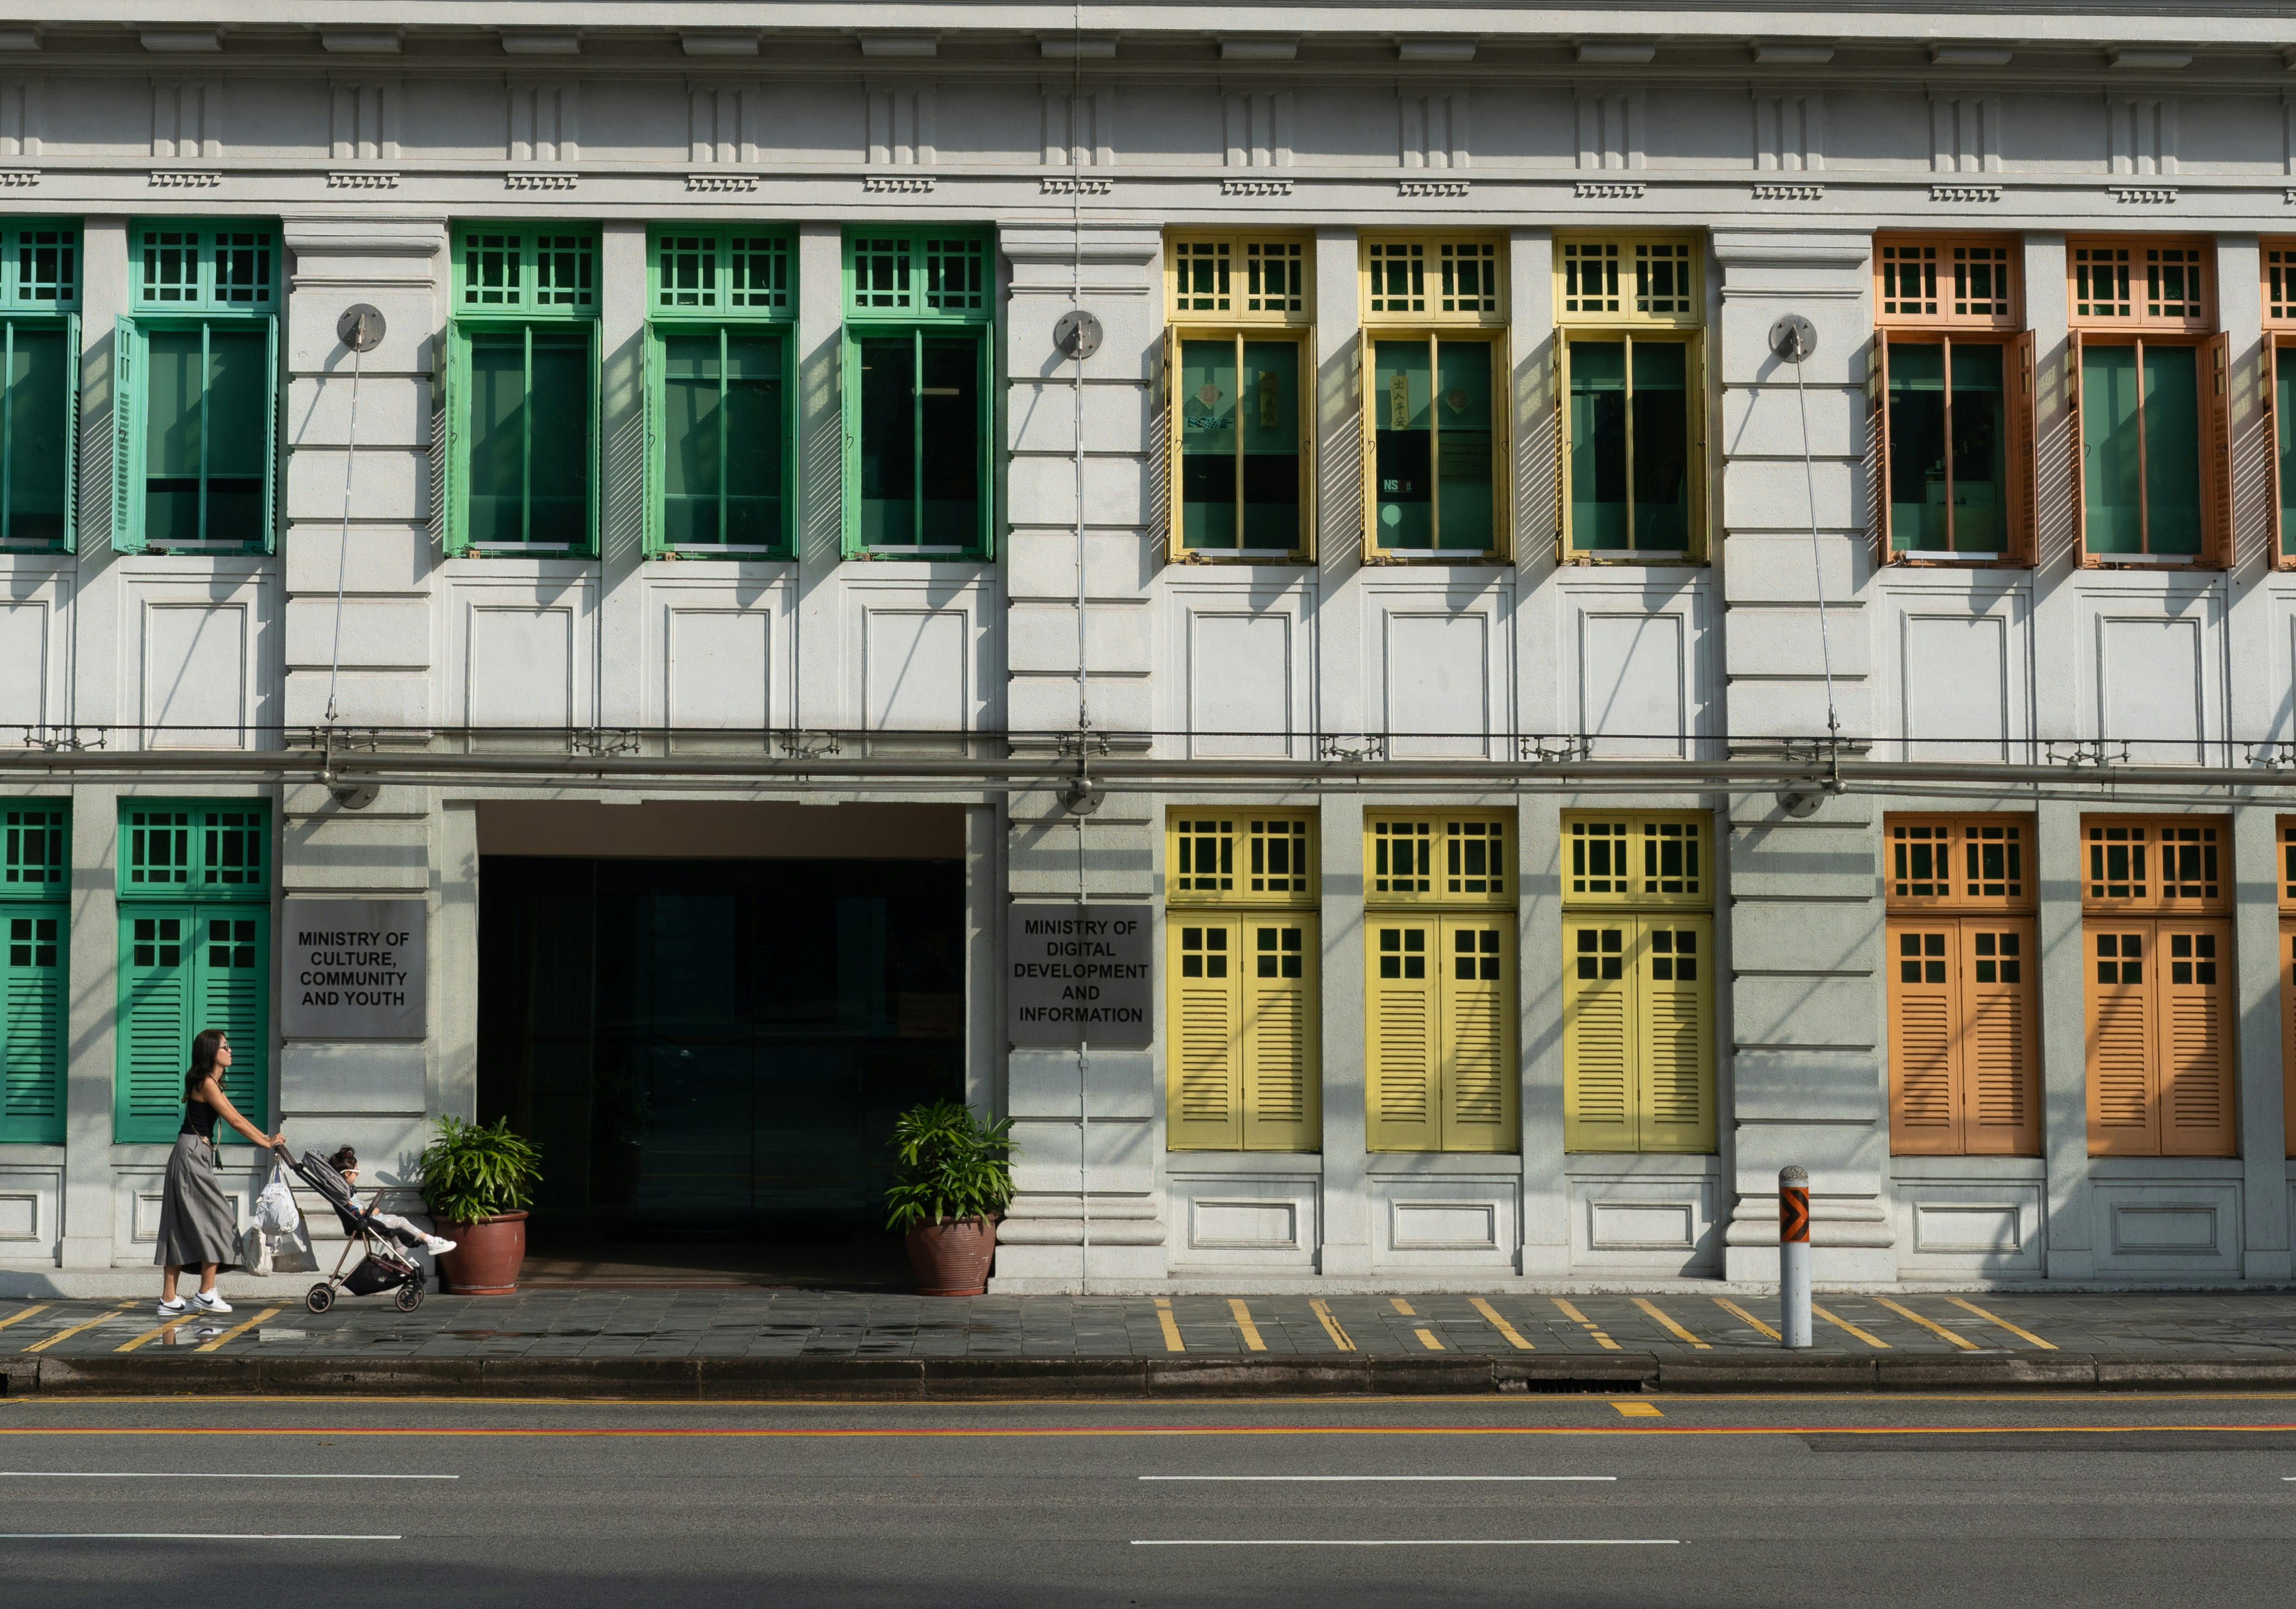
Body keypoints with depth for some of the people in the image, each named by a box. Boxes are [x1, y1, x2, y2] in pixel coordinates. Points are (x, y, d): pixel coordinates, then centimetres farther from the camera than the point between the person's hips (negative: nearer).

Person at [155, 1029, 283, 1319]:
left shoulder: (212, 1082, 18)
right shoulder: (206, 1083, -12)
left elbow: (237, 1117, 18)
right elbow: (235, 1121, -14)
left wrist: (267, 1137, 12)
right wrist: (267, 1143, -8)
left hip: (198, 1156, 10)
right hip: (193, 1155, -10)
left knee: (183, 1228, 7)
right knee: (215, 1220, -4)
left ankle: (169, 1300, 7)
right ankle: (206, 1295, 0)